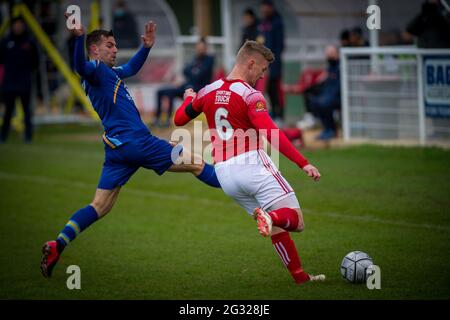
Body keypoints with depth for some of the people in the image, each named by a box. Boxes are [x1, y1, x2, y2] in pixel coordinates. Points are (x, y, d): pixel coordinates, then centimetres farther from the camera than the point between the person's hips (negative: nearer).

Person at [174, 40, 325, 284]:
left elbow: (179, 119, 23)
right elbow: (273, 136, -20)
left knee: (276, 227, 15)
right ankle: (271, 216, -39)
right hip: (252, 164, -7)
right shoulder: (251, 95, -8)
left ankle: (300, 277, 9)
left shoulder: (208, 92, 11)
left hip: (224, 173, 7)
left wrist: (189, 98, 43)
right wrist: (304, 164, -22)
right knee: (295, 220, -8)